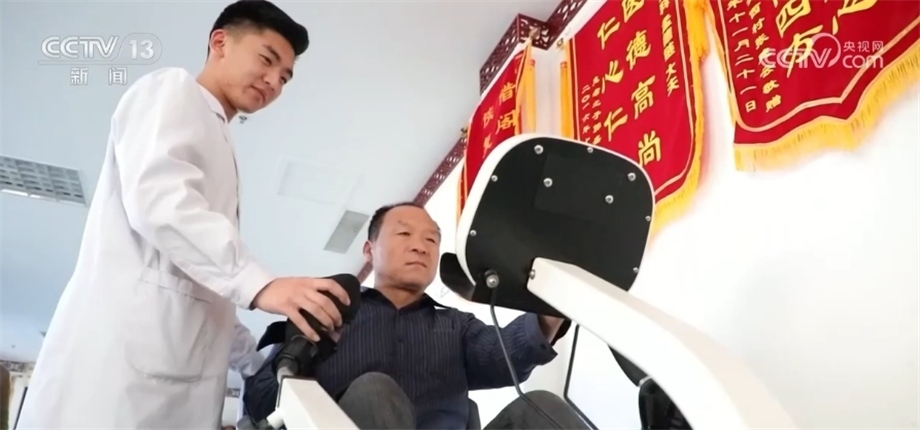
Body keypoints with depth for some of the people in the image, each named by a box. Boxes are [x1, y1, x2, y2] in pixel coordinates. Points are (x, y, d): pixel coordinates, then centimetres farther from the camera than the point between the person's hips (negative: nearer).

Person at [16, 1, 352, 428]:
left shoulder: (217, 143, 29)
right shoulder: (172, 90, 7)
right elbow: (157, 199, -14)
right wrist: (259, 283, -24)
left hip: (181, 359, 8)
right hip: (126, 339, -8)